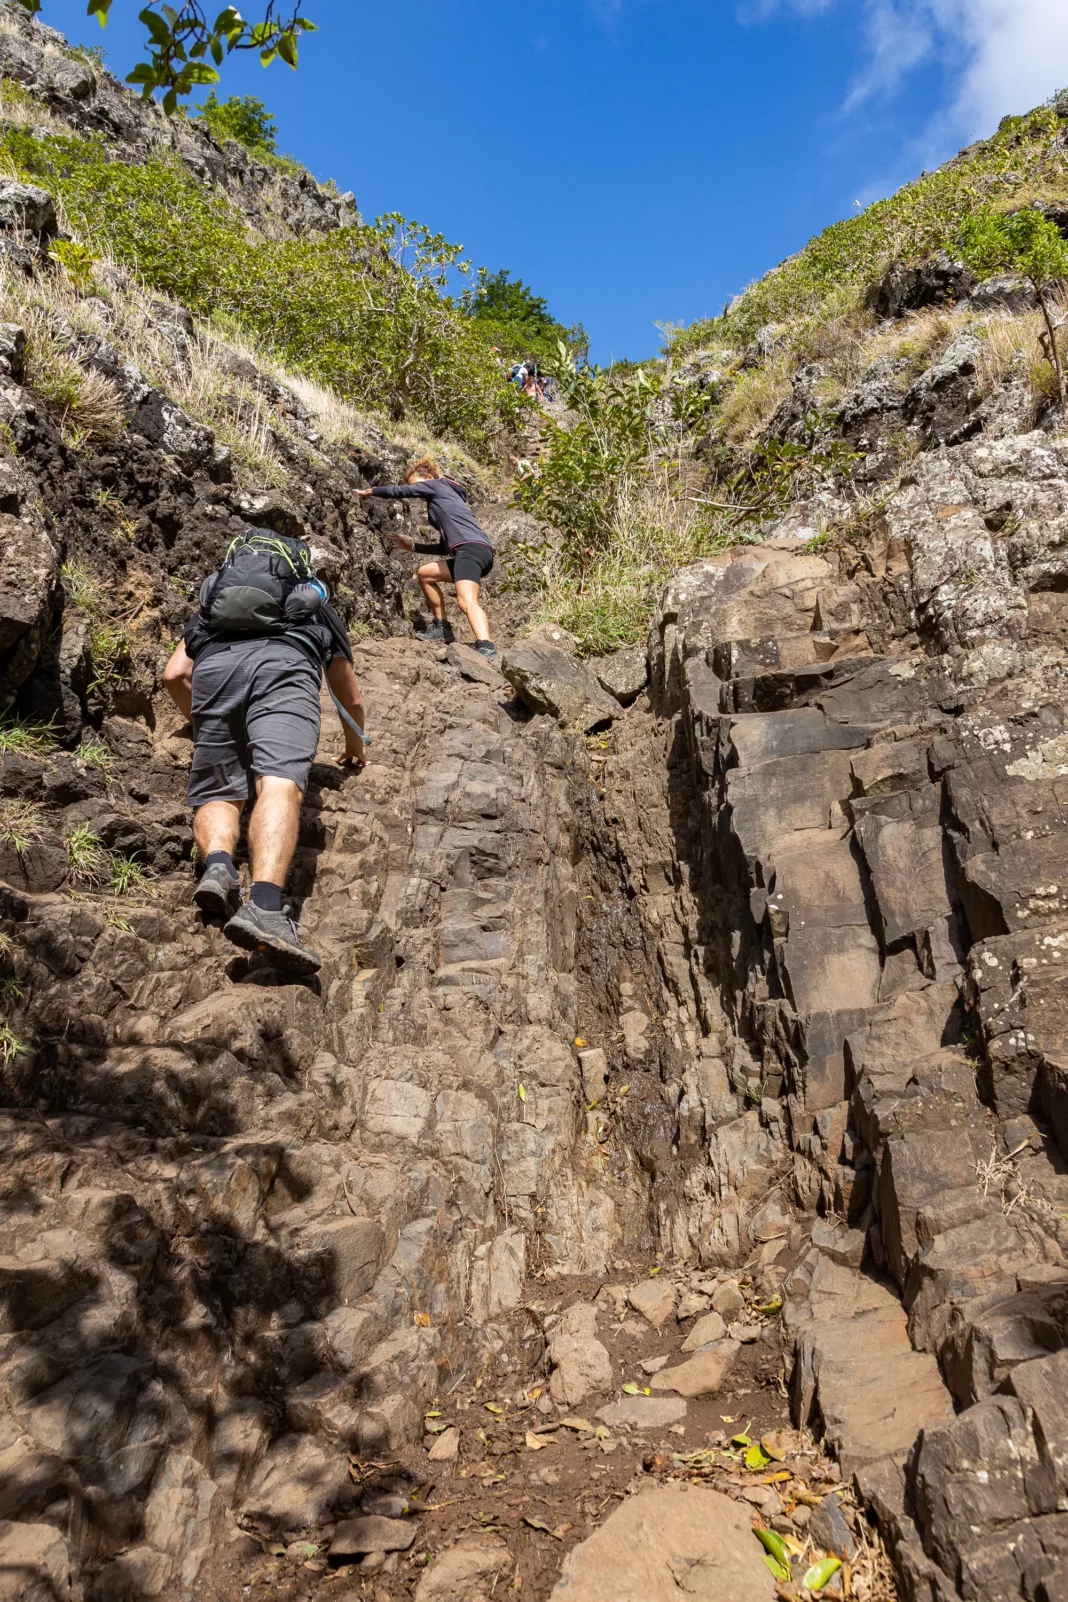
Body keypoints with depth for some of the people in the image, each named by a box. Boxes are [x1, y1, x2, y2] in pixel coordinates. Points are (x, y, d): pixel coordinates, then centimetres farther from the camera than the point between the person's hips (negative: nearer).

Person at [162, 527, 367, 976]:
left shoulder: (212, 603, 43)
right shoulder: (319, 609, 41)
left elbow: (174, 675, 30)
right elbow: (351, 700, 43)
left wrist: (204, 725, 47)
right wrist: (356, 746, 62)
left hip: (214, 663, 2)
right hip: (283, 662, -2)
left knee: (217, 794, 7)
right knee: (279, 785, -22)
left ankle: (218, 866, -26)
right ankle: (264, 905, -46)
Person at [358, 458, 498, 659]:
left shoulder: (438, 485, 12)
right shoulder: (441, 501, 34)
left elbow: (399, 491, 14)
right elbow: (446, 547, 32)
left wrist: (370, 492, 28)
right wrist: (413, 546, 30)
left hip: (472, 548, -9)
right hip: (470, 552, 9)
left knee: (466, 602, -27)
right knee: (424, 573, 23)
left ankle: (486, 647, -47)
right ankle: (442, 627, 19)